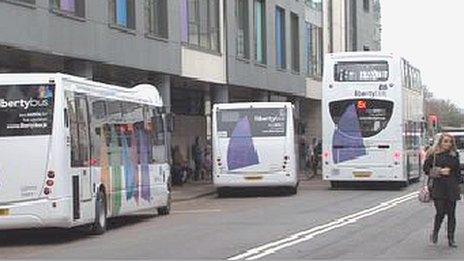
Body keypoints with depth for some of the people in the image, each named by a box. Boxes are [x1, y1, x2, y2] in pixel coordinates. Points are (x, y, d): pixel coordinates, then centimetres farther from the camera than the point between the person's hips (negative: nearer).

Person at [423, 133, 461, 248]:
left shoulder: (454, 155, 9)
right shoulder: (433, 154, 1)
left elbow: (457, 169, 16)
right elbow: (426, 168, 2)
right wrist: (440, 172, -9)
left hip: (451, 187, 3)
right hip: (438, 187, -3)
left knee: (451, 214, 3)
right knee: (440, 212, -9)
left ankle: (451, 239, 10)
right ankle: (435, 233, 19)